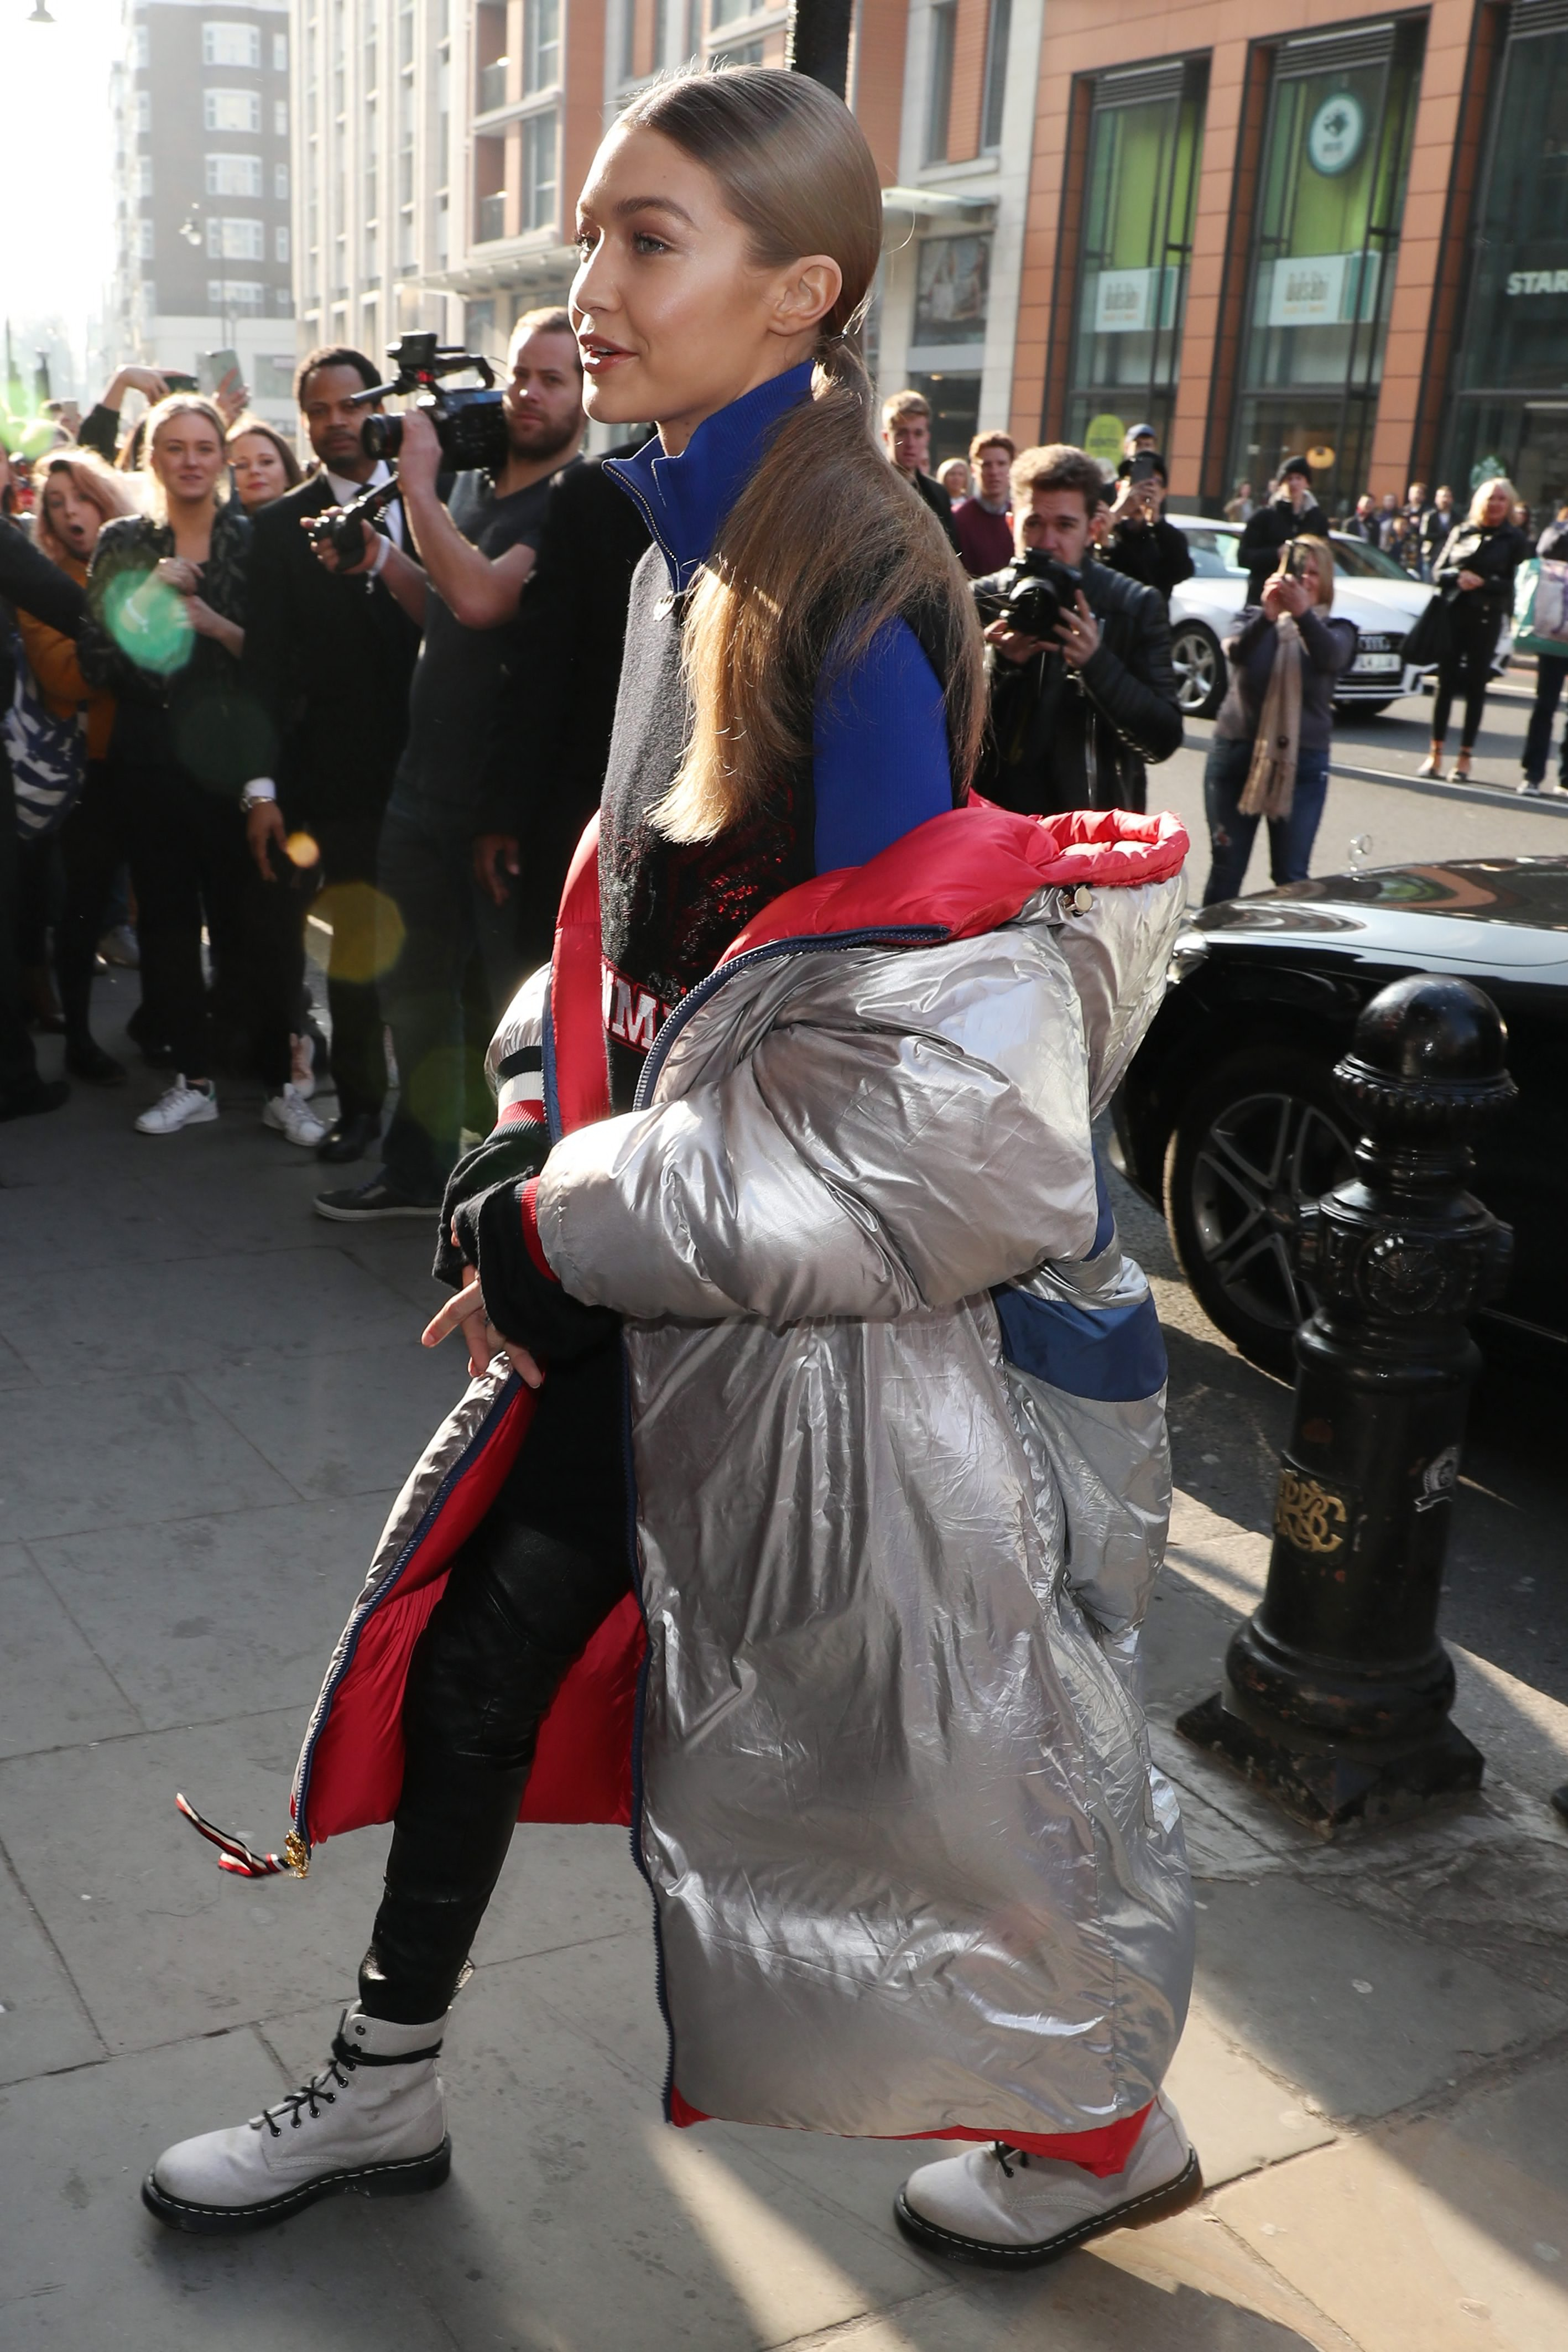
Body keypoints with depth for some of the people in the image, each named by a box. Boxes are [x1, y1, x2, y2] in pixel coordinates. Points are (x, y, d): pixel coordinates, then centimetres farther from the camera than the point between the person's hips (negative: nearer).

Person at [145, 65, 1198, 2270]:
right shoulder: (690, 539, 6)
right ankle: (386, 2087, 37)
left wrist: (573, 1229, -16)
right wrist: (541, 1123, 2)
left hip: (849, 1303, -8)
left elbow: (915, 1062, -23)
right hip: (665, 1256, 8)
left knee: (883, 1749, 9)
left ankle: (1113, 2127, 37)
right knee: (482, 1627, 14)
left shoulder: (856, 591, -21)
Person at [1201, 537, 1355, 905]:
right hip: (1236, 754, 1)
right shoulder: (1253, 622, 6)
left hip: (1302, 763, -1)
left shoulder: (1335, 630, 4)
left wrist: (1303, 614, -39)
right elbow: (1236, 652, -18)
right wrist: (1267, 615, -38)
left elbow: (1331, 658, -21)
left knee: (1292, 877, -2)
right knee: (1226, 871, 5)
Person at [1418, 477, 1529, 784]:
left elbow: (1516, 583, -4)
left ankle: (1465, 758, 6)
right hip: (1452, 615, 2)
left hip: (1486, 621, -2)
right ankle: (1436, 753, 7)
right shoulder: (1461, 533, 10)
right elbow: (1438, 573, 8)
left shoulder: (1515, 539, 3)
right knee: (1446, 682, 1)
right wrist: (1458, 576, -12)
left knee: (1475, 686, 2)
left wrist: (1484, 584, -17)